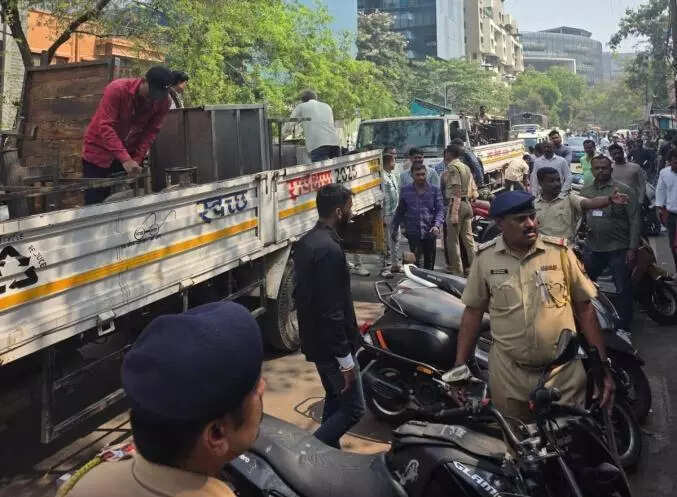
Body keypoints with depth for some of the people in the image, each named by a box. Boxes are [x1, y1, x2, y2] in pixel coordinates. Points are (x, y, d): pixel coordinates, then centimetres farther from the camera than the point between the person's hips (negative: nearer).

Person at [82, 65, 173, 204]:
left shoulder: (163, 102, -12)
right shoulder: (117, 89, -25)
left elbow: (151, 132, -9)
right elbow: (105, 126, -30)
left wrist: (136, 160, -20)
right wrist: (125, 159, -39)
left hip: (130, 154, 4)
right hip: (99, 151, -4)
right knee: (95, 203, -1)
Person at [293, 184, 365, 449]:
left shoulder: (306, 242, 6)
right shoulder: (329, 250, -25)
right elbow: (332, 311, -26)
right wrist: (345, 359, -21)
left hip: (315, 340, 10)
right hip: (332, 345, -10)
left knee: (335, 401, 21)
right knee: (353, 408, 0)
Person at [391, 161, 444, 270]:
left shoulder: (434, 190, 3)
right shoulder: (405, 190, 6)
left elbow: (440, 209, 1)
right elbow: (400, 211, 15)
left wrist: (437, 225, -15)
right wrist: (394, 229, 16)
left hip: (430, 233, 1)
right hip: (413, 233, -1)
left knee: (429, 264, 8)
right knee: (415, 263, -9)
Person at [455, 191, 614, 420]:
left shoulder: (559, 252, -4)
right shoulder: (485, 258, -3)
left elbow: (584, 307, 1)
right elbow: (473, 312, 3)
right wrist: (459, 367, 1)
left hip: (565, 375, 0)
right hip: (507, 376, 1)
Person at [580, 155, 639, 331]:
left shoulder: (624, 191, -7)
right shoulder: (585, 191, 7)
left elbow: (634, 221, -8)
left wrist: (632, 248, -13)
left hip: (619, 249, -5)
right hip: (592, 249, 5)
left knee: (623, 291, 5)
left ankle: (624, 328, 18)